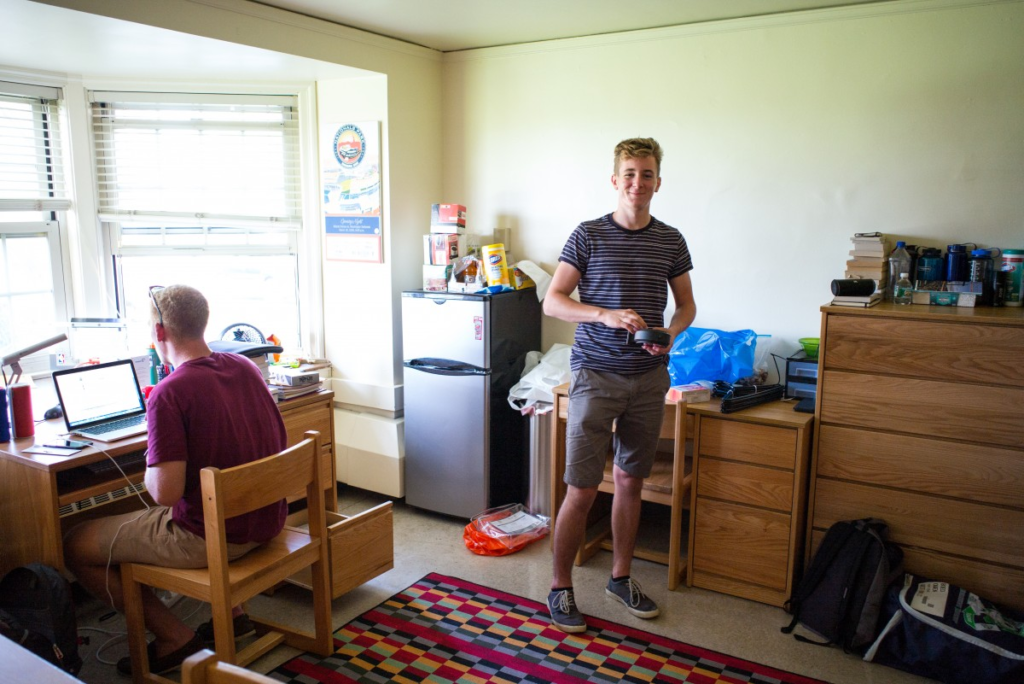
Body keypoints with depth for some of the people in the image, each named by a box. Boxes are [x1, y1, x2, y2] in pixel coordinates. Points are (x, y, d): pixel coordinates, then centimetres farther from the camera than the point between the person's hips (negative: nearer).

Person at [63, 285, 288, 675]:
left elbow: (165, 493, -24)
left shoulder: (168, 394, -21)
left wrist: (150, 465, -2)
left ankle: (173, 636, 12)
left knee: (75, 547, 10)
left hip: (211, 536, -7)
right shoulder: (246, 368, 1)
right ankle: (232, 610, 28)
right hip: (268, 522, 7)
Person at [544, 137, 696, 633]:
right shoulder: (589, 235, -4)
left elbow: (686, 305, 14)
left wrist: (670, 333, -7)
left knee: (630, 481, 14)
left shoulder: (670, 240, 7)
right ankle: (560, 586, 16)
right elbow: (552, 301, -7)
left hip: (648, 378, 4)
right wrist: (607, 315, -21)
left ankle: (621, 577, 31)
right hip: (595, 375, -4)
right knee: (581, 490, -3)